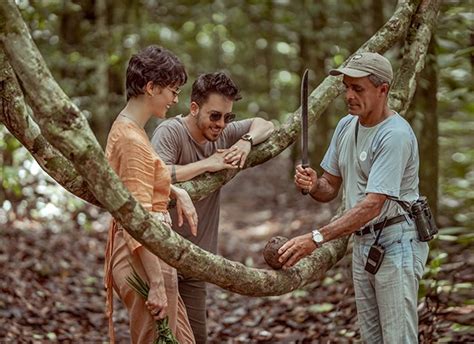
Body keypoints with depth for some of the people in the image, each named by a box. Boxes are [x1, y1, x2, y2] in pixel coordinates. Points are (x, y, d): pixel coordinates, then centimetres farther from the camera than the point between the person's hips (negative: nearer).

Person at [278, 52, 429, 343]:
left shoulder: (395, 134, -21)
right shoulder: (346, 126, 7)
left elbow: (373, 205, -27)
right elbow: (331, 189, 13)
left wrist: (317, 238, -31)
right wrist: (314, 185, -12)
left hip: (396, 243, -8)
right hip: (362, 243, 9)